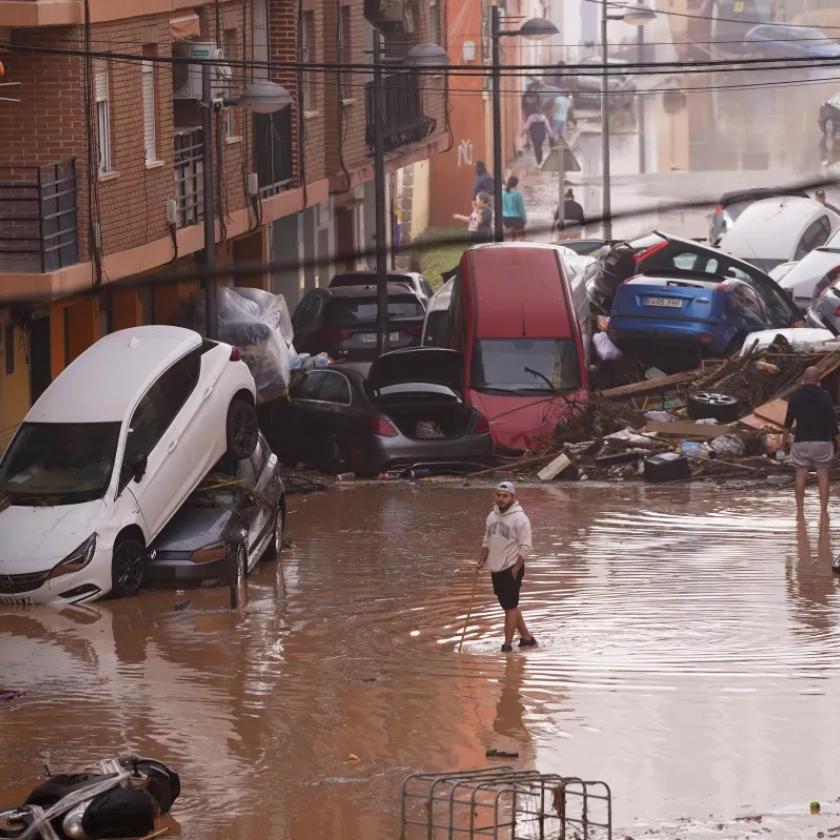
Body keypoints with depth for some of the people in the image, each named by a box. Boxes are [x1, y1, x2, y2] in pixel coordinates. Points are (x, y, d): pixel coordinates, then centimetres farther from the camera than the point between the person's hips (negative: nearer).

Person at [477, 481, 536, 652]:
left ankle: (508, 643, -4)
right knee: (509, 606, 13)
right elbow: (487, 541, 21)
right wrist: (482, 561, 8)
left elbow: (525, 547, -14)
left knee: (510, 606, -6)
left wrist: (516, 569, -16)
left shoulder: (519, 518, -12)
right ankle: (526, 637, 23)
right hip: (496, 568, 8)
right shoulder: (492, 516, 11)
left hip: (512, 569, -8)